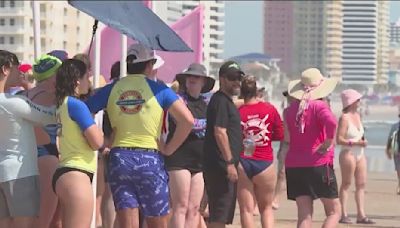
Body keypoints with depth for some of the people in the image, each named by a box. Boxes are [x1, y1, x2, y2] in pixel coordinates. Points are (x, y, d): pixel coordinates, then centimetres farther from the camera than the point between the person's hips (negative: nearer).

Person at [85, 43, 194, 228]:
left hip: (119, 159, 3)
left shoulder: (111, 90, 6)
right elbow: (187, 120, -13)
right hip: (150, 160, -3)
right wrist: (169, 148, -3)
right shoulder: (157, 89, -3)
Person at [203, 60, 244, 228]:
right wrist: (229, 162, -22)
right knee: (219, 215, -11)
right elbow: (219, 132, -20)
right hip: (220, 166, -11)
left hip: (224, 166, 11)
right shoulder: (221, 101, -11)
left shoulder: (227, 101, 21)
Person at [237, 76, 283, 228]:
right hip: (265, 163, 1)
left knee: (246, 209, 4)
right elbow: (280, 135, 3)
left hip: (242, 163, -1)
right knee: (266, 208, 15)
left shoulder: (237, 112, -6)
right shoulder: (270, 109, -3)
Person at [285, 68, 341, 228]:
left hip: (293, 165, 5)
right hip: (319, 164, -5)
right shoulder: (319, 106, -10)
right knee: (334, 211, 6)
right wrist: (328, 143, -17)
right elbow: (331, 122, -29)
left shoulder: (291, 109, 8)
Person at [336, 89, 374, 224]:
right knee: (346, 184, -3)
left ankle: (361, 215, 8)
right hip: (348, 154, -8)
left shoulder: (357, 115, 13)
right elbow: (339, 139, -18)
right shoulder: (344, 118, -12)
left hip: (360, 154, 8)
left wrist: (363, 141, 7)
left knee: (361, 184, 6)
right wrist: (357, 143, -22)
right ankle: (344, 215, -1)